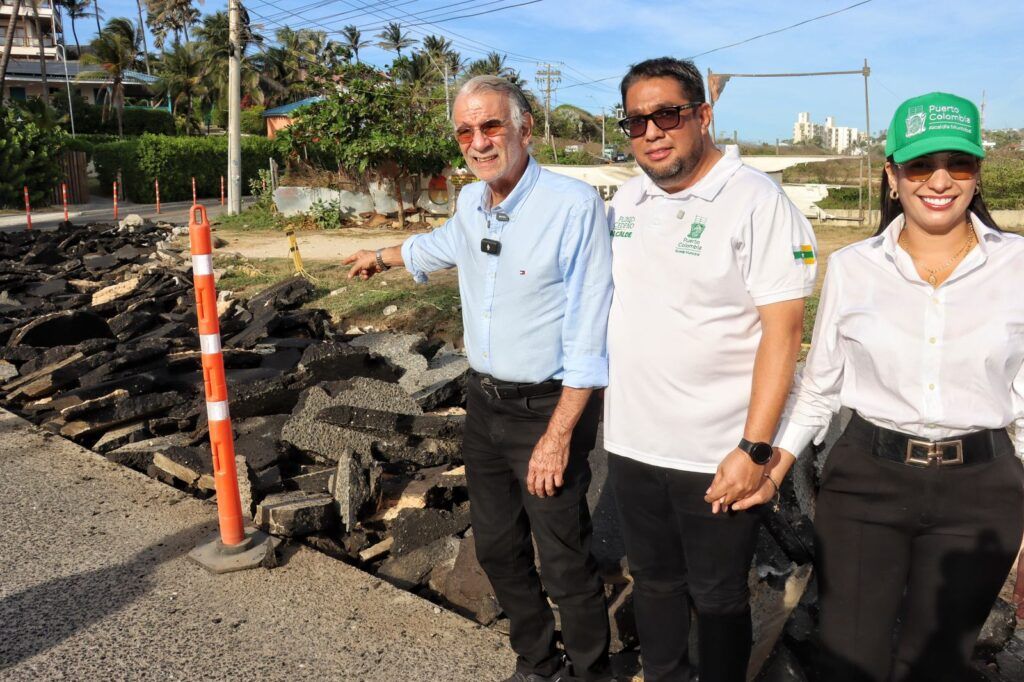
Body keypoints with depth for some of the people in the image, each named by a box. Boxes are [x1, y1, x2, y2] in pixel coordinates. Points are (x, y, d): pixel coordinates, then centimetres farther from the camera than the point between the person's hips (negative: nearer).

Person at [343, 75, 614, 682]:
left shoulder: (574, 205, -20)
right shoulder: (471, 203, 4)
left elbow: (588, 334, -20)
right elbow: (441, 245, 29)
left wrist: (558, 435, -20)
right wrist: (383, 257, 46)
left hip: (548, 406, -7)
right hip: (484, 402, 8)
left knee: (567, 564, 3)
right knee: (497, 548, 18)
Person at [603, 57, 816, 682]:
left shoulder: (757, 202, -13)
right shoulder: (627, 199, 7)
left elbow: (783, 331, -16)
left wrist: (754, 449, -20)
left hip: (717, 457, -6)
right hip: (632, 442, 6)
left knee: (718, 598, 11)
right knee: (654, 580, 22)